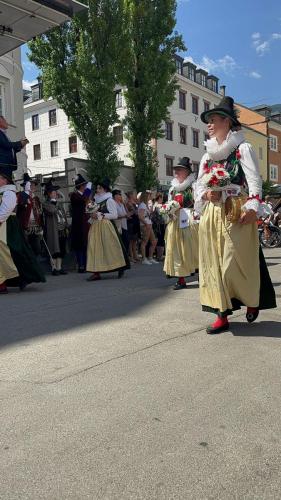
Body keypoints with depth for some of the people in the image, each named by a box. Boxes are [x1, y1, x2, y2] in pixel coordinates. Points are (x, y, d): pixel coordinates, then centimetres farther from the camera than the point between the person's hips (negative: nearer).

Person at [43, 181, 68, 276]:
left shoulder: (58, 203, 18)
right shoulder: (46, 204, -5)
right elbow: (52, 210, -25)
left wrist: (66, 227, 14)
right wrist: (53, 200, -12)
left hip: (62, 230, 7)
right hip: (53, 231, -7)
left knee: (61, 250, 8)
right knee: (54, 250, -4)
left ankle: (59, 268, 15)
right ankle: (54, 268, 3)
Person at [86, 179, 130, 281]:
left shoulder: (109, 200, -4)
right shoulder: (98, 201, 17)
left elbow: (115, 215, -11)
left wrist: (100, 215, -14)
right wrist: (93, 216, 5)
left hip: (106, 226, -7)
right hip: (96, 228, 7)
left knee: (110, 248, -3)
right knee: (95, 248, 0)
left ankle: (121, 268, 15)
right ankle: (96, 272, 0)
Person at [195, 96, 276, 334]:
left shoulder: (243, 148, 1)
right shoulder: (207, 155, 18)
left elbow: (255, 181, -8)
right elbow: (199, 186, 18)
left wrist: (252, 208, -21)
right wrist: (206, 195, -5)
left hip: (237, 214, -6)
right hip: (212, 215, 6)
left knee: (236, 262, -5)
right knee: (213, 263, 2)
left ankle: (253, 300, 25)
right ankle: (222, 316, 9)